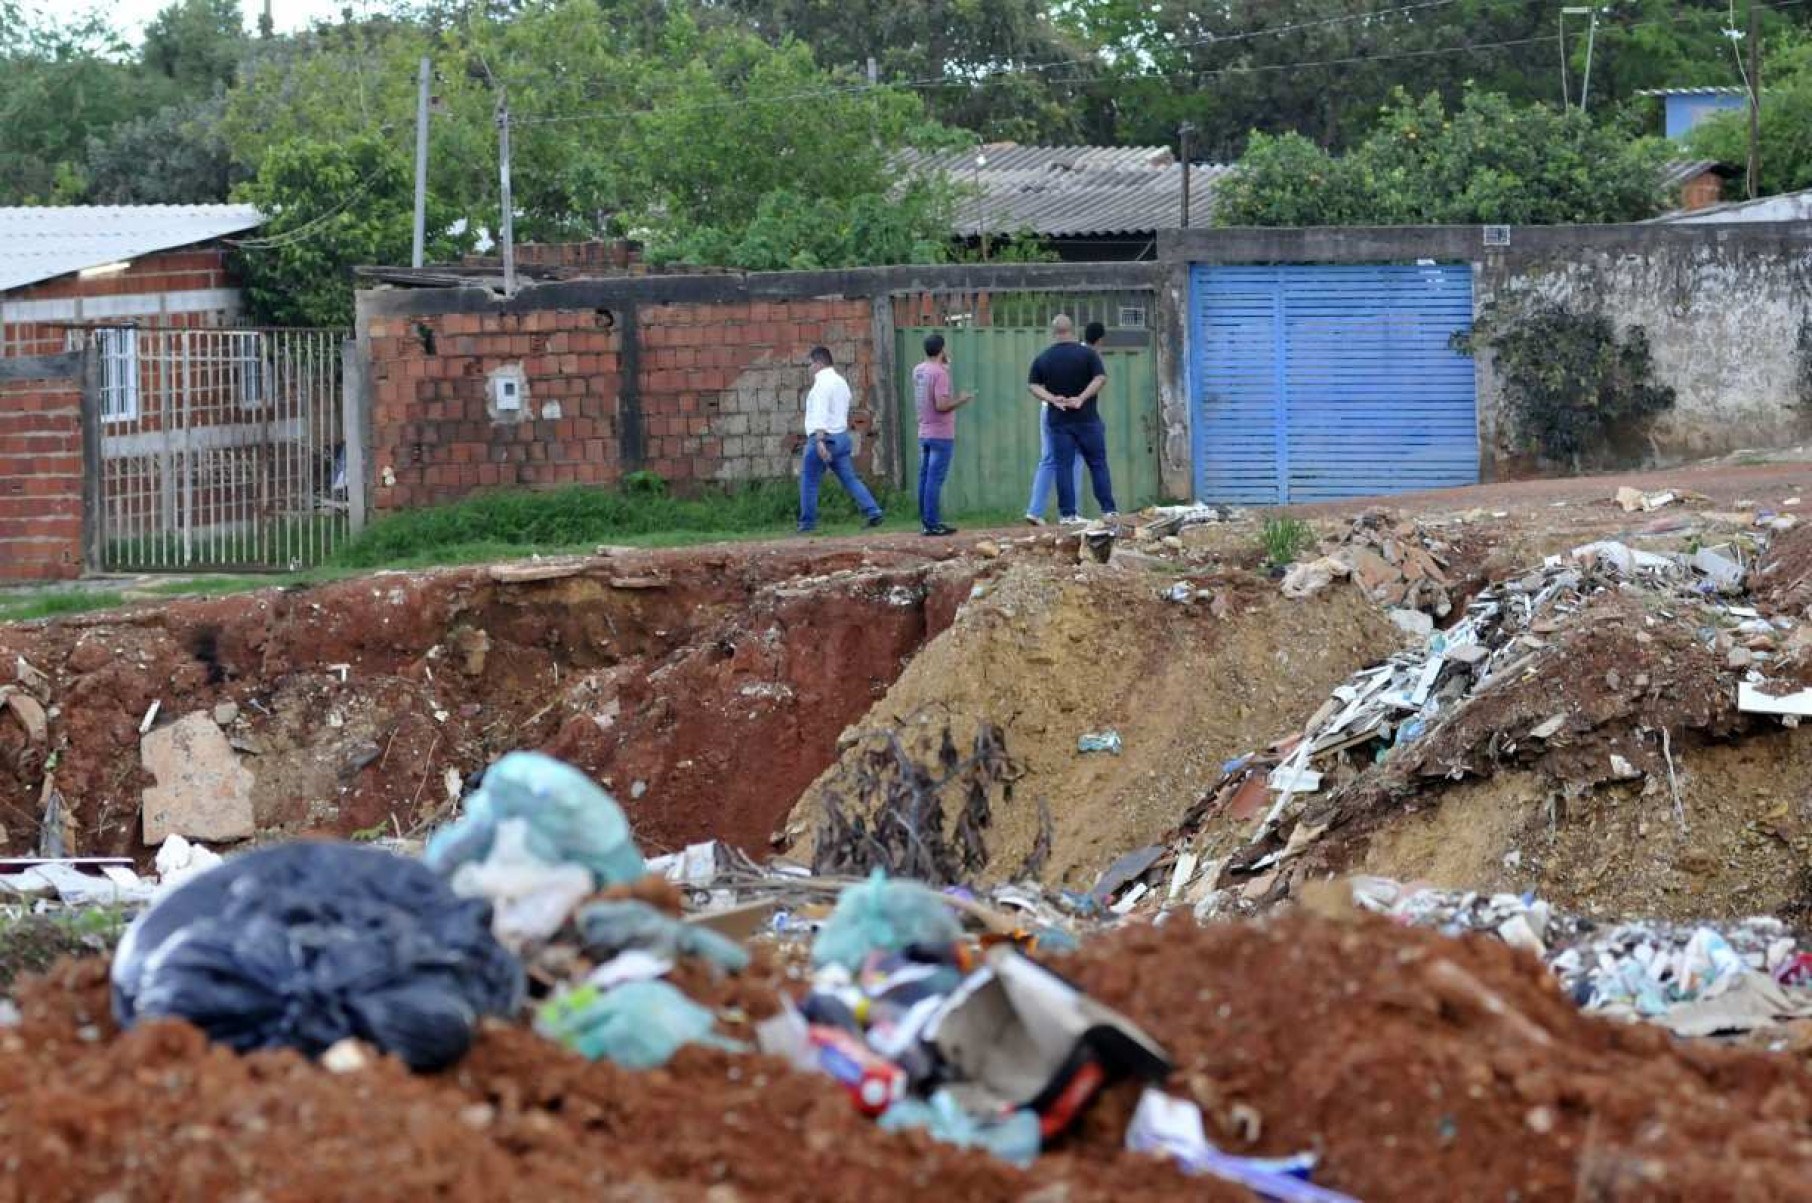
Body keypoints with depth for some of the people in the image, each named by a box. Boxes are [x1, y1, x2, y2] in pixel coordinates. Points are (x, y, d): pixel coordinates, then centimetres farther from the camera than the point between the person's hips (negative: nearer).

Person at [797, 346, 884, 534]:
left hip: (824, 436, -9)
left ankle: (807, 524, 5)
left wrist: (820, 441, -32)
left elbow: (820, 414, -23)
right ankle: (872, 512, -4)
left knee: (808, 481, 2)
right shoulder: (841, 382, 16)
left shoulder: (822, 384, -13)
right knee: (849, 478, 8)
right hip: (842, 436, 9)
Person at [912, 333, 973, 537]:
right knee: (935, 479, -8)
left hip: (924, 433, 8)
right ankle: (932, 524, -8)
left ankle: (926, 521, 12)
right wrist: (961, 400, -5)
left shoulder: (918, 371, 9)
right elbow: (942, 405, -22)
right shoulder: (939, 373, -16)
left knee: (925, 478, 9)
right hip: (941, 435, -8)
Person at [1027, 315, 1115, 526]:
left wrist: (1053, 399, -10)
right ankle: (1108, 510, 3)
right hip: (1087, 419, -1)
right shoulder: (1088, 353, -3)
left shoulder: (1042, 358, 4)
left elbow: (1033, 386, -1)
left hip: (1058, 420, 2)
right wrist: (1082, 398, -14)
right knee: (1098, 464, 5)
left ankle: (1068, 514, -1)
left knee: (1064, 466, 3)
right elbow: (1101, 378, -11)